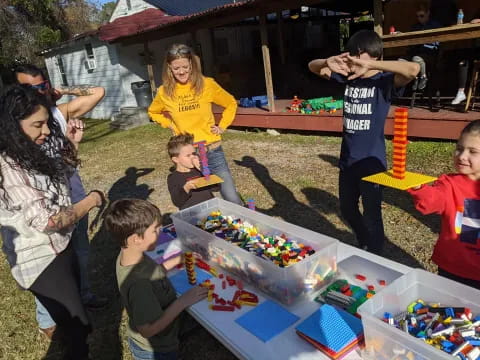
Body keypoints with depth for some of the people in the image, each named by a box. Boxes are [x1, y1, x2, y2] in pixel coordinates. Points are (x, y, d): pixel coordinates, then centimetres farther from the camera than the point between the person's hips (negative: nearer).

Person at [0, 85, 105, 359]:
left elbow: (66, 171, 17)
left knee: (73, 313, 31)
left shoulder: (33, 151, -3)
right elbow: (48, 221, -27)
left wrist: (72, 141, 1)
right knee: (79, 328, 7)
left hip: (60, 246, 9)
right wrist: (93, 200, -17)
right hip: (41, 259, -9)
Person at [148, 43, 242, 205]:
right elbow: (153, 112, 19)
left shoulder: (206, 84, -5)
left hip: (212, 150, -1)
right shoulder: (165, 91, -2)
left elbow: (231, 104, 9)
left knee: (232, 199, 2)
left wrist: (222, 126, 0)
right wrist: (171, 125, 5)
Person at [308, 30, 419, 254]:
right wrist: (329, 63, -12)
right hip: (347, 159, 6)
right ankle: (363, 247, 46)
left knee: (371, 216, 5)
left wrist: (370, 65, -31)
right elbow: (312, 66, 10)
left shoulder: (384, 81, -10)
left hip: (371, 161, -6)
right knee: (347, 209, 21)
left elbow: (413, 69, -29)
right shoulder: (347, 78, 4)